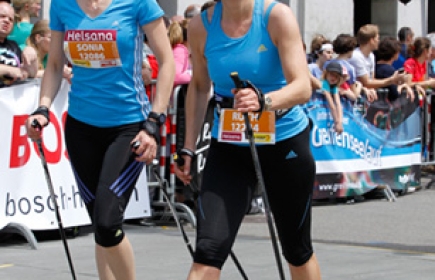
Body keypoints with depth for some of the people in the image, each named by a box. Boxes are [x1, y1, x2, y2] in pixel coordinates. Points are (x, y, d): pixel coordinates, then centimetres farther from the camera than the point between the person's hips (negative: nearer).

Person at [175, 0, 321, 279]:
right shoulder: (201, 26, -6)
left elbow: (303, 88, -24)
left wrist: (263, 101, -43)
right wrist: (188, 148, 7)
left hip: (286, 143, -1)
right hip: (229, 148, 1)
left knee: (297, 250, 15)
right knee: (208, 250, -16)